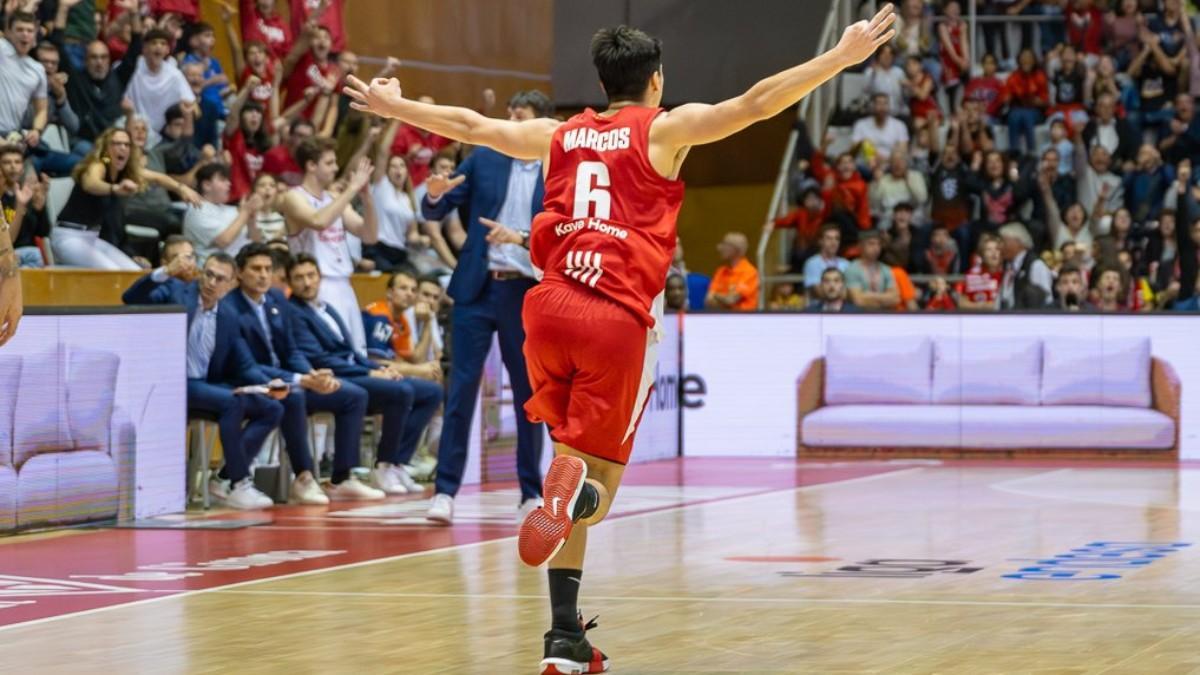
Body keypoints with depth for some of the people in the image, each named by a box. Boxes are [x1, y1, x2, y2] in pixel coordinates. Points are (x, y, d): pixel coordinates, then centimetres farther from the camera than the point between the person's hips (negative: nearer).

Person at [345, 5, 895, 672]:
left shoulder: (560, 135, 18)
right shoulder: (665, 129, 6)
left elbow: (468, 125, 29)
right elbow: (755, 104, -5)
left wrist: (393, 105, 44)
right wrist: (843, 57, -5)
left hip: (550, 305, 4)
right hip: (618, 317, -4)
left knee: (572, 456, 15)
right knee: (598, 474, 2)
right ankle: (577, 490, -38)